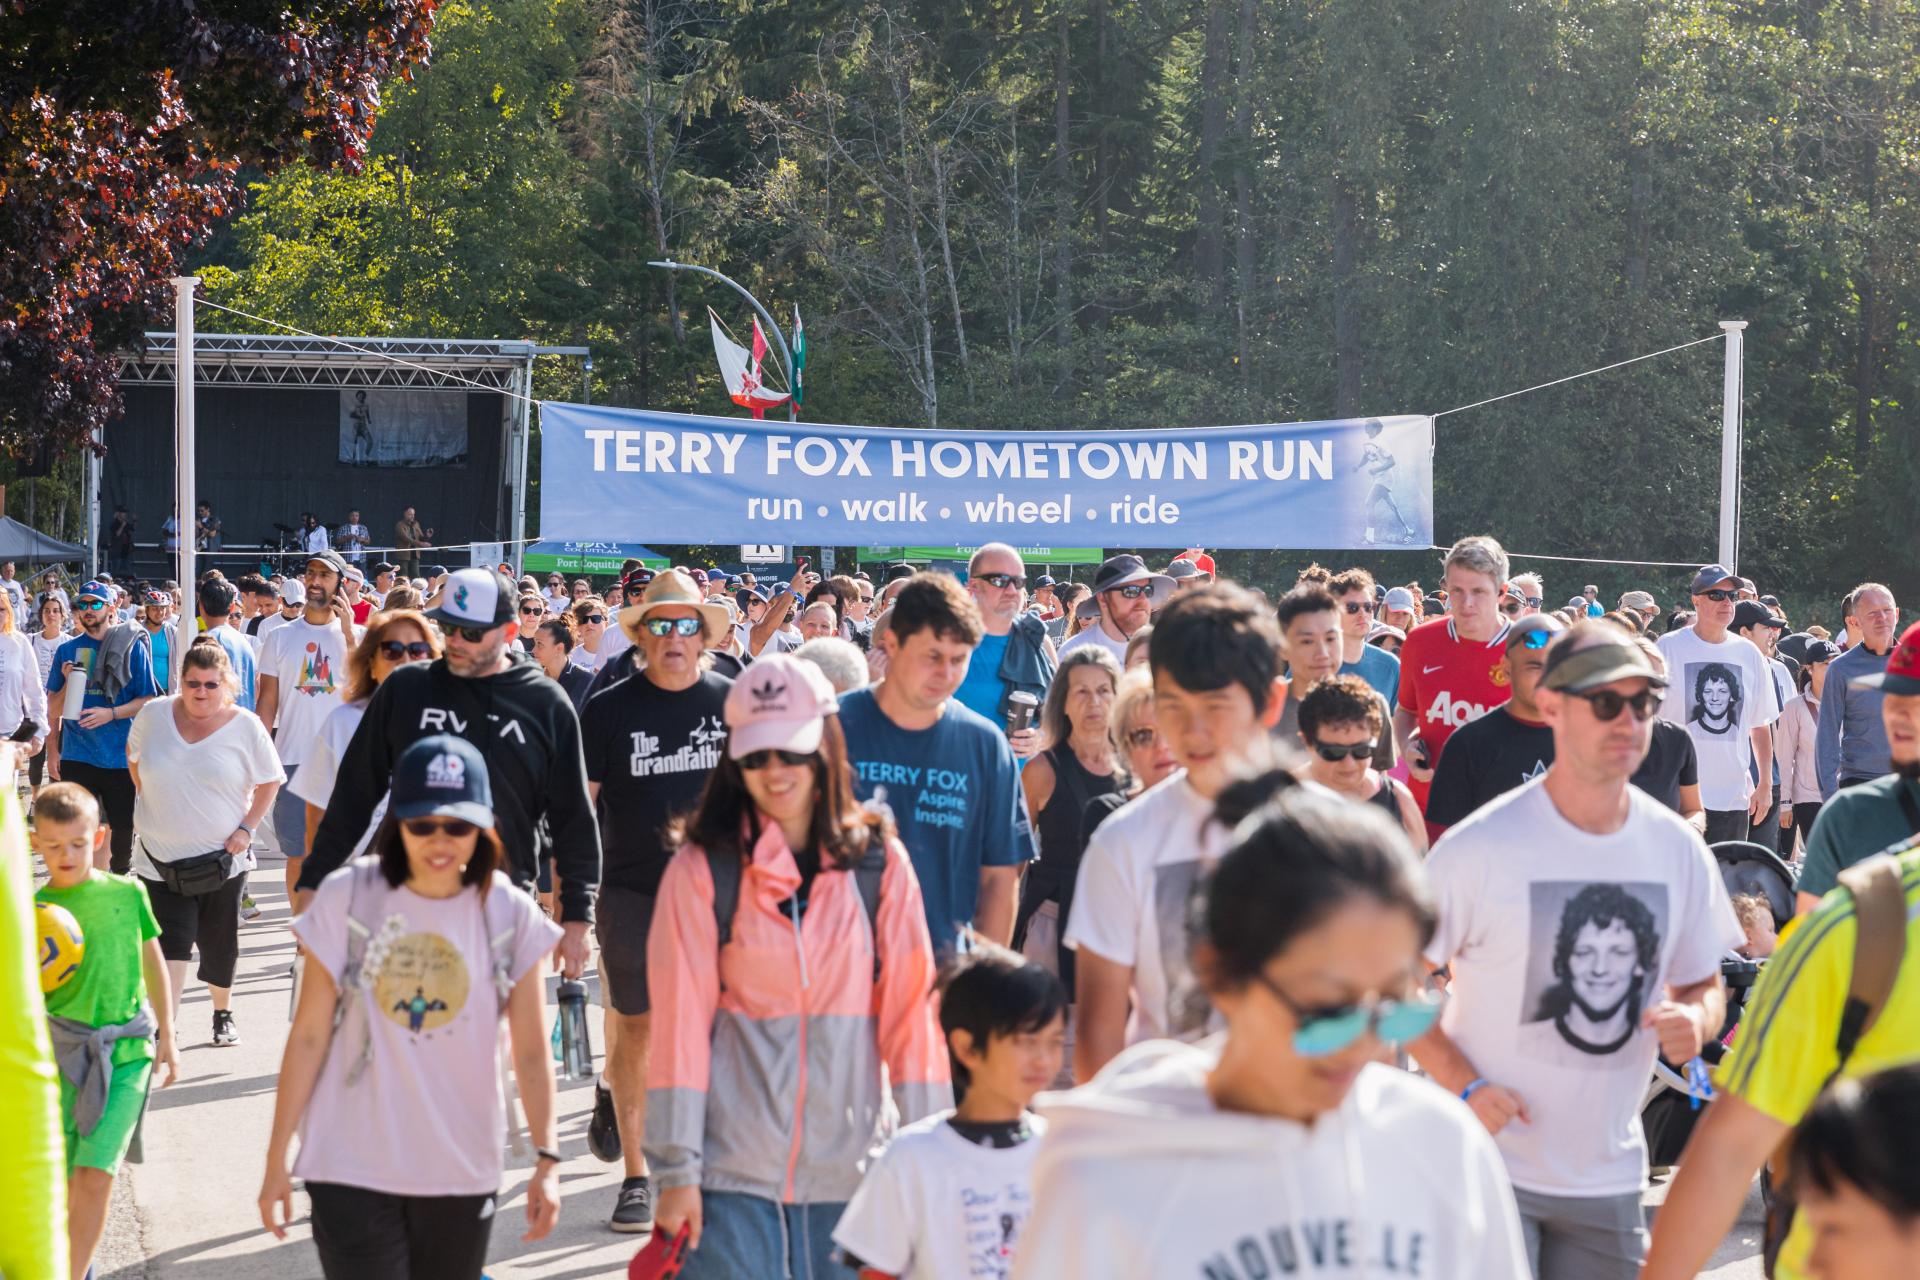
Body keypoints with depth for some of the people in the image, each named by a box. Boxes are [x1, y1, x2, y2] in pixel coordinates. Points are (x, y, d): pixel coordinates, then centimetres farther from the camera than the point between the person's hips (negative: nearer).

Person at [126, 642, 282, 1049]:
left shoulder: (245, 726, -7)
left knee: (220, 946, 12)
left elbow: (270, 782, 2)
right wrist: (146, 798, 9)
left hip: (222, 858, 0)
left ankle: (223, 1014, 35)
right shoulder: (154, 715, -2)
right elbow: (134, 753, 18)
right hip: (160, 858, 0)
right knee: (169, 947, -9)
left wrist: (247, 829, -7)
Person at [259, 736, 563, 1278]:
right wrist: (277, 1160, -1)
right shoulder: (348, 898, -4)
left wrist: (546, 1159, -10)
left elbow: (531, 1053, -1)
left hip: (463, 1175, 2)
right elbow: (308, 1037, -2)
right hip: (351, 1172, -2)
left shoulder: (510, 917, -2)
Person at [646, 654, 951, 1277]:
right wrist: (677, 1168, -7)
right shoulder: (703, 867, -2)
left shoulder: (880, 862, 4)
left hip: (847, 1165, 2)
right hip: (733, 1162, -2)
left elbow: (910, 1005, 5)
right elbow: (680, 1020, -3)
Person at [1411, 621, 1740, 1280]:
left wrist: (1695, 1019, -9)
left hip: (1609, 1175, 5)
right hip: (1490, 1161, -4)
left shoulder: (1679, 850, 2)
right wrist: (1464, 1085, -17)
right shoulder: (1479, 847, -12)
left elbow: (1704, 982, 15)